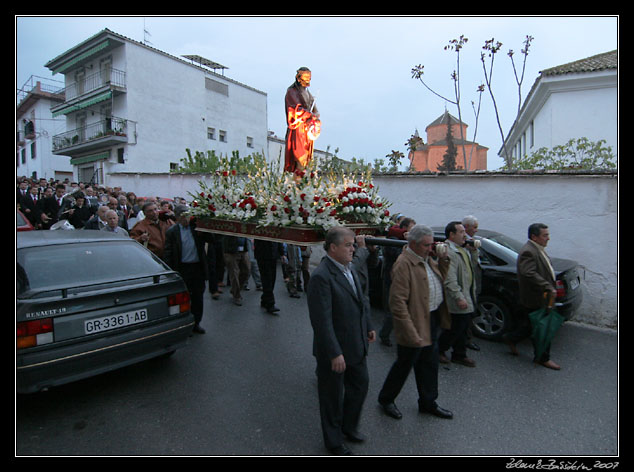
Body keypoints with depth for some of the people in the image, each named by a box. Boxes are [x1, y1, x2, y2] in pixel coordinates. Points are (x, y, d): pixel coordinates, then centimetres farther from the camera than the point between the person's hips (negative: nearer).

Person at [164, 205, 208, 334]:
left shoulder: (197, 227, 4)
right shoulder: (171, 231, 0)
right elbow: (168, 253, 0)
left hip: (198, 267, 2)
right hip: (182, 269, -2)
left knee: (198, 297, 11)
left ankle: (196, 323, 25)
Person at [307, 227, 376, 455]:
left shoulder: (350, 268, 2)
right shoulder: (321, 277, -27)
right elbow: (322, 321, -27)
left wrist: (368, 327, 15)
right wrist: (334, 354, -24)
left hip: (356, 345, 8)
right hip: (334, 349, -8)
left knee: (360, 384, 24)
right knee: (332, 396, 14)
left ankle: (349, 426, 49)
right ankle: (334, 441, 39)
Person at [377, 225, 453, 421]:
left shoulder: (427, 259, 6)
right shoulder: (403, 264, -23)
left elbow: (442, 279, 16)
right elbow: (397, 302, -27)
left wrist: (444, 259, 0)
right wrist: (411, 333, -27)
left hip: (432, 320, 8)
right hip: (415, 325, -8)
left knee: (429, 365, 21)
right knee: (404, 365, 10)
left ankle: (428, 402, 40)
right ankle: (386, 399, 32)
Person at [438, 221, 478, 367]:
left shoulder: (462, 250, 13)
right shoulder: (448, 252, -21)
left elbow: (473, 265, 25)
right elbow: (450, 280, -25)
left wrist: (474, 251, 10)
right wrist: (459, 298, -26)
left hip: (468, 297, 10)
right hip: (459, 300, -10)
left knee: (463, 328, 17)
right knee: (456, 328, 0)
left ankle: (459, 355, 31)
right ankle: (438, 350, 21)